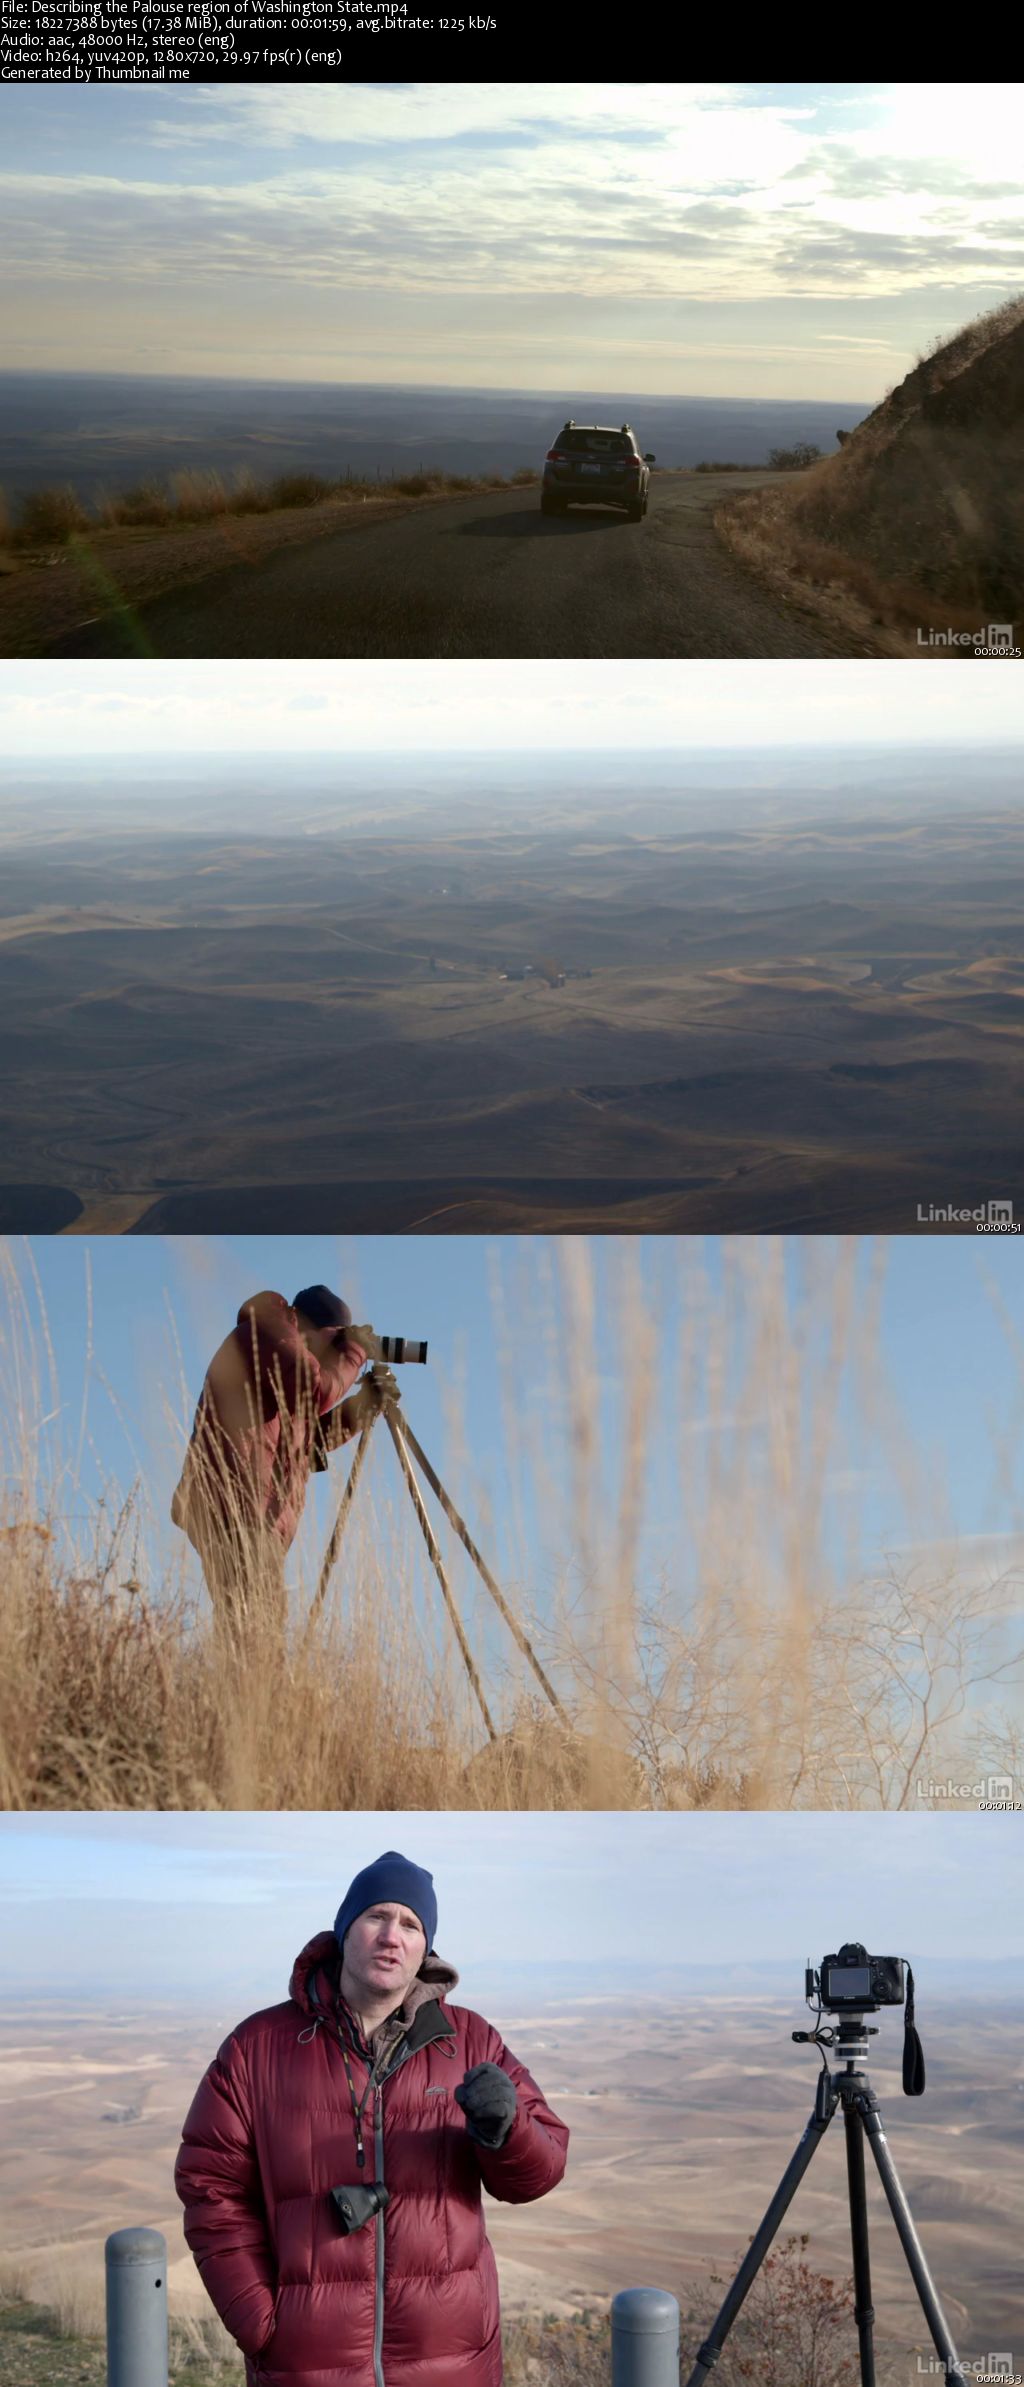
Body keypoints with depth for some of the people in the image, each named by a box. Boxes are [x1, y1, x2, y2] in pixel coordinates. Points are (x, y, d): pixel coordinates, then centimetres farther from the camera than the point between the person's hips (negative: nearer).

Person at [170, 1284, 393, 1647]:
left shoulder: (275, 1340, 26)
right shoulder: (266, 1333, -3)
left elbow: (309, 1440, 26)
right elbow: (315, 1390, -17)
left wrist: (363, 1404, 15)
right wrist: (353, 1353, 0)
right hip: (237, 1513, -10)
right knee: (256, 1641, -18)